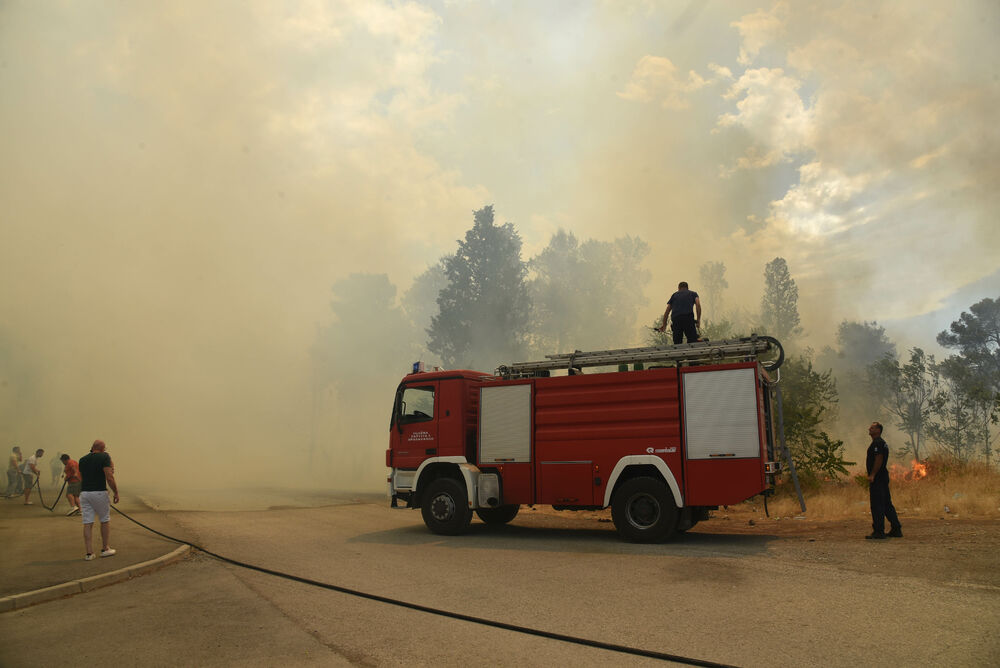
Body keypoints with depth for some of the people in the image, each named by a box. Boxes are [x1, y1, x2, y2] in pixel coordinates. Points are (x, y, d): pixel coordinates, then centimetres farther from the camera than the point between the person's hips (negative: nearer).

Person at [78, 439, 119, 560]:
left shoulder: (82, 459, 9)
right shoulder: (104, 457, -8)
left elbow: (81, 478, 21)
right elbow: (109, 478, -15)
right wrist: (116, 492, -6)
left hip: (84, 493, 4)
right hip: (99, 492, -4)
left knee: (87, 523, 5)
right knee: (105, 520, 12)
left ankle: (89, 553, 5)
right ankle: (105, 549, 18)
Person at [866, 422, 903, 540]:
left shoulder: (877, 443, -13)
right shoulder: (882, 443, 20)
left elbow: (879, 459, -22)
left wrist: (872, 475, -22)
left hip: (877, 478, -11)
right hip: (883, 477, 11)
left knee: (877, 505, -8)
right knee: (887, 504, 14)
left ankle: (878, 532, -7)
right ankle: (896, 530, 18)